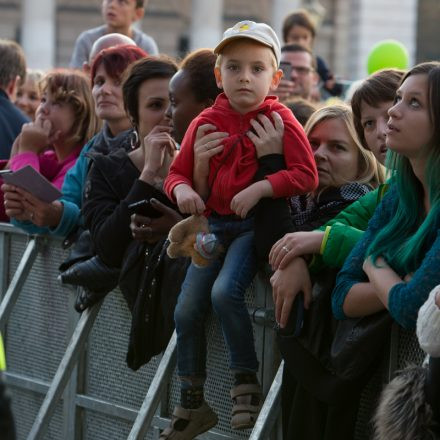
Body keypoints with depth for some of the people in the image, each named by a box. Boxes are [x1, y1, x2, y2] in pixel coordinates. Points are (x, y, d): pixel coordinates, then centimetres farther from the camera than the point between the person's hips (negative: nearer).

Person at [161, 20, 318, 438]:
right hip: (215, 223, 5)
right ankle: (191, 404, 15)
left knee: (225, 291, -28)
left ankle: (246, 382, -9)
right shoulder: (206, 122, 4)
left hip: (255, 223, -5)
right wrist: (181, 189, -12)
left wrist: (260, 188, -26)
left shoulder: (278, 118, -8)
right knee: (186, 309, 0)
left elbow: (307, 176, -15)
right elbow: (177, 172, 11)